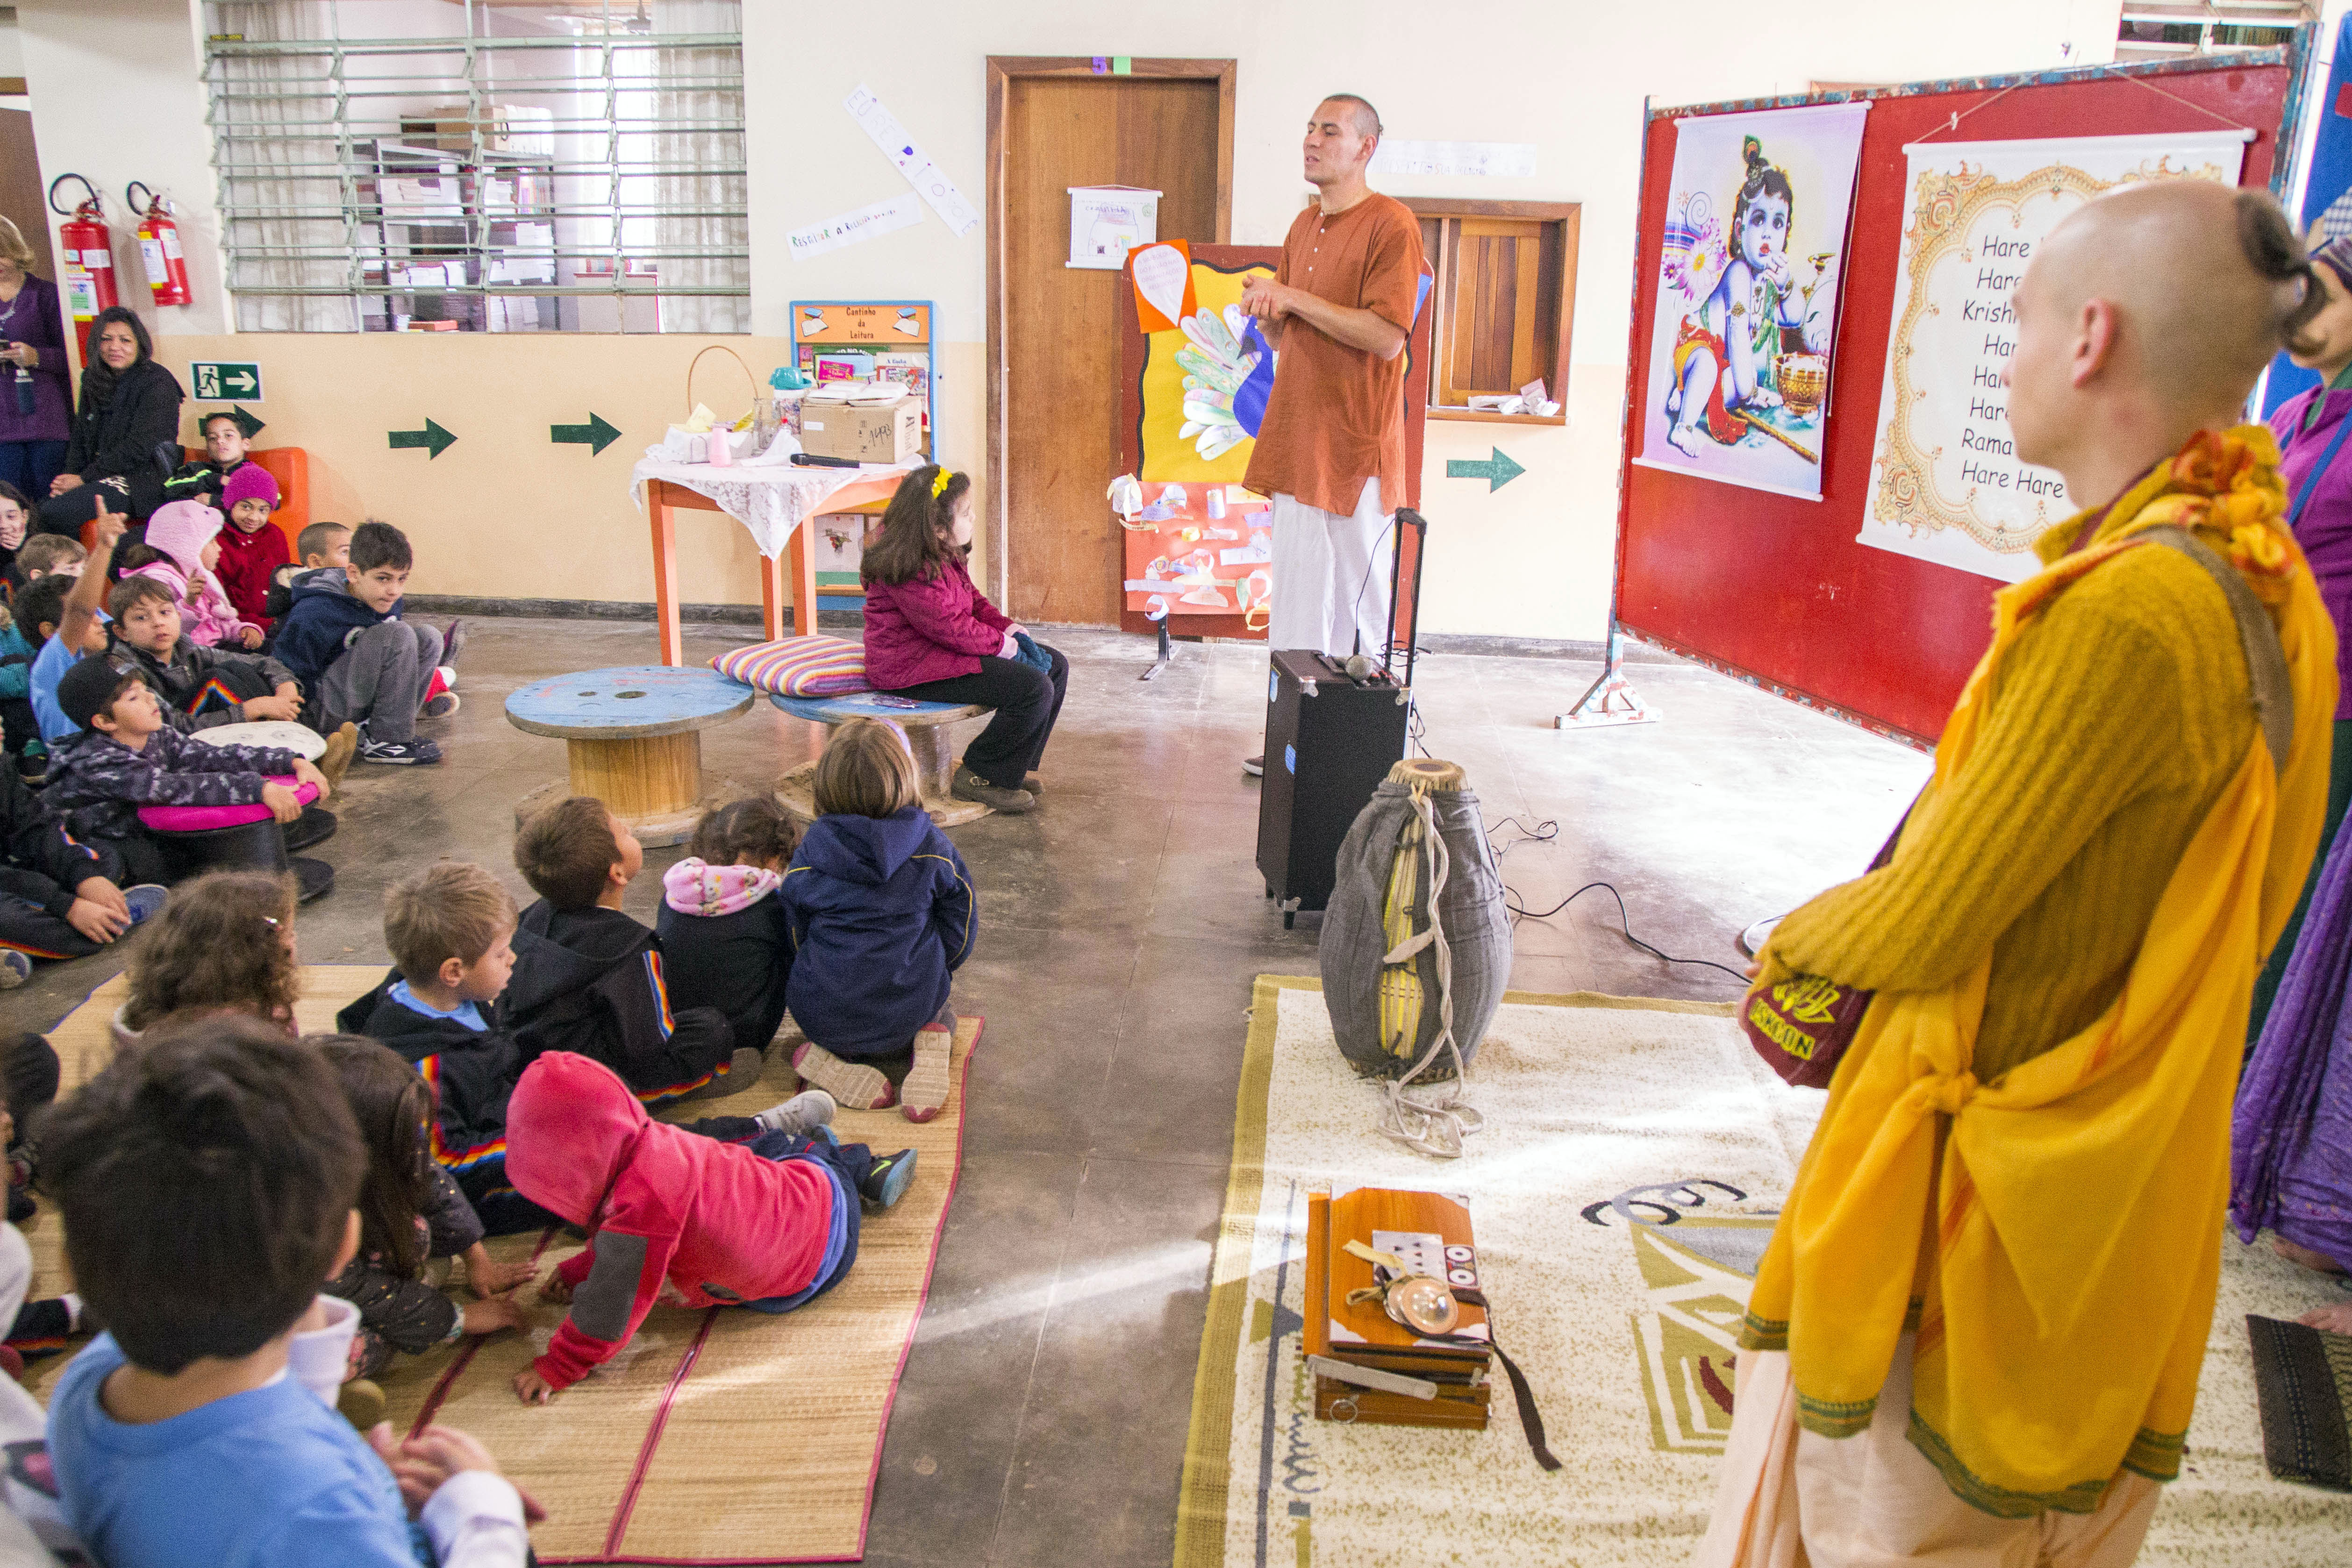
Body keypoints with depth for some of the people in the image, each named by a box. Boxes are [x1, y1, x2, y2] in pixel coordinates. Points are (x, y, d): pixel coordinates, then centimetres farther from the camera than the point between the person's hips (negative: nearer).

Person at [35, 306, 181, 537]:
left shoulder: (157, 382, -7)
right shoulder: (93, 378, 15)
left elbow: (137, 449, -14)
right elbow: (80, 438, 16)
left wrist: (85, 478, -12)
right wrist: (71, 477, -3)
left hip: (141, 478, -7)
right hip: (100, 474, 7)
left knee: (56, 511, -26)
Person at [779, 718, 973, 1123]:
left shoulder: (809, 855, -9)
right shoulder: (932, 847, -9)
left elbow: (793, 937, 4)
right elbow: (961, 921, 1)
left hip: (825, 1019, 0)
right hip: (910, 1011, 0)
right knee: (940, 1013, 33)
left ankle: (829, 1062, 0)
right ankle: (930, 1043, -3)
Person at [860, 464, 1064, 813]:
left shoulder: (944, 555, 9)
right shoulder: (910, 571, -24)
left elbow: (971, 598, 20)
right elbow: (949, 627, -24)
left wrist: (1005, 625, 4)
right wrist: (998, 644, -13)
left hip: (944, 649, 11)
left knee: (1055, 667, 10)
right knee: (1035, 689, -24)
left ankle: (1016, 766, 16)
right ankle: (978, 777, -9)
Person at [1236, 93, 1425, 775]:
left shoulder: (1390, 225, -9)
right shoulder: (1305, 226, 17)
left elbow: (1387, 336, -19)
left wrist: (1296, 298, -16)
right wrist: (1269, 308, -2)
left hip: (1357, 444, -8)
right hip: (1298, 438, 8)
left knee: (1359, 604, -2)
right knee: (1298, 597, 11)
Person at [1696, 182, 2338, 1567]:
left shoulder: (2133, 612, -29)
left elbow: (1920, 927, -21)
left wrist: (1796, 940, -1)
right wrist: (1847, 934, 3)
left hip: (1990, 1177, -9)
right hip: (2108, 1161, 9)